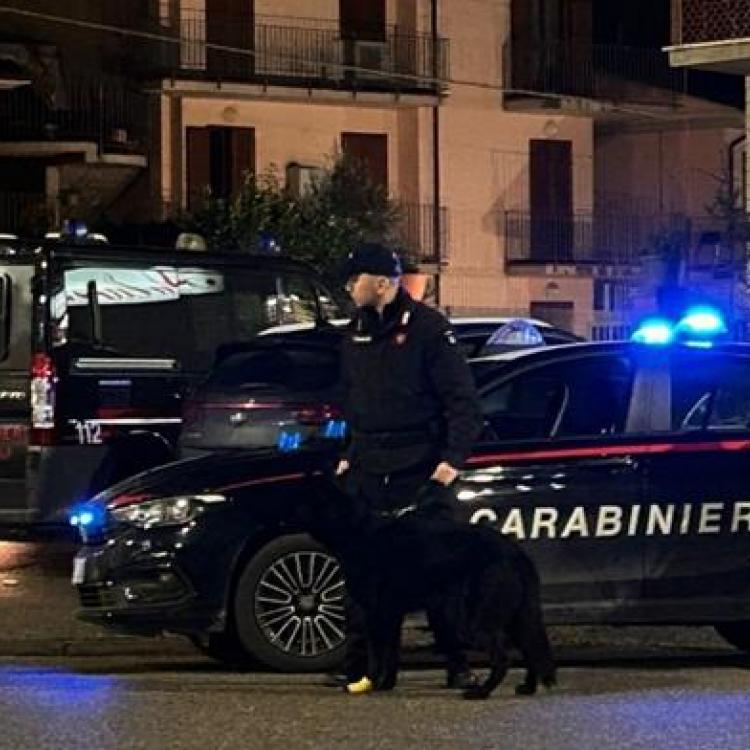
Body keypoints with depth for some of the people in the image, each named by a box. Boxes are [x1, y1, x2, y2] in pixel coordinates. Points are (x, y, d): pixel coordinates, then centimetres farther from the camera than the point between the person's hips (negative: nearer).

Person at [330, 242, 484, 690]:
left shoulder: (428, 327, -6)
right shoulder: (356, 335, 15)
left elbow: (463, 401, -8)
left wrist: (452, 461, -16)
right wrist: (349, 455, 18)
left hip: (421, 470, -6)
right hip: (368, 473, 6)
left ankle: (458, 665, 3)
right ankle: (359, 664, 7)